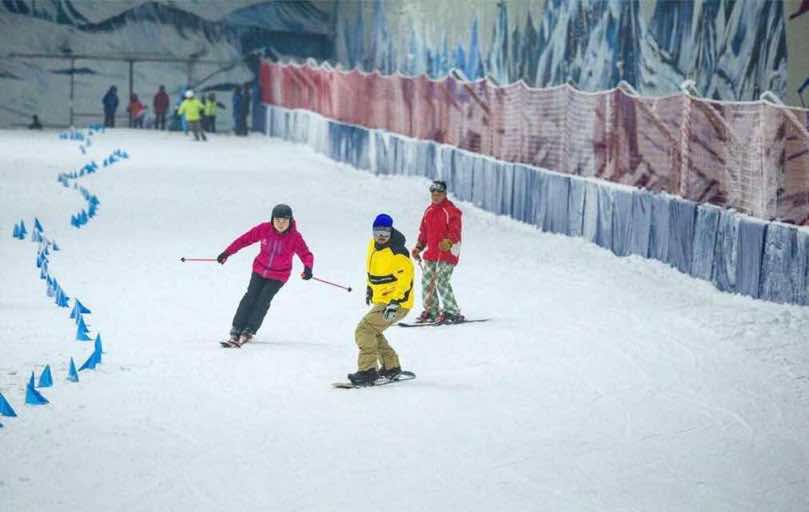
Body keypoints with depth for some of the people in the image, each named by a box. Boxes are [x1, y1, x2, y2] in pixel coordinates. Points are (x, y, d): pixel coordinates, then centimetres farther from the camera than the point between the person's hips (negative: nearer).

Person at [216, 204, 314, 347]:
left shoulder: (295, 237, -18)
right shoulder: (264, 229, -13)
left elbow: (306, 255, -20)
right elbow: (245, 239, -6)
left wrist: (308, 268, -41)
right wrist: (227, 252, -6)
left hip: (279, 276, -2)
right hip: (260, 270, 2)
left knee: (263, 301, -11)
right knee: (250, 297, -6)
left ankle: (248, 331, -6)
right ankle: (236, 331, -4)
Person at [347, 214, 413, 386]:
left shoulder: (397, 252, -22)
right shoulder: (373, 245, 5)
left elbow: (406, 278, -25)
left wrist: (394, 303, -30)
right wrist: (370, 287, 30)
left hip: (397, 304, -10)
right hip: (381, 300, 10)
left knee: (364, 330, -16)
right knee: (373, 332, 20)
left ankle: (367, 371, -17)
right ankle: (391, 367, 28)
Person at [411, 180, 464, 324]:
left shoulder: (451, 211, -7)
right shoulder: (429, 211, 16)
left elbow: (455, 231, -17)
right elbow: (423, 232, 24)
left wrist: (448, 242, -35)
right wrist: (418, 247, 17)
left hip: (447, 253, -8)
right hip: (431, 254, 8)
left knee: (441, 282, -15)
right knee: (426, 281, 6)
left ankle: (453, 312, -8)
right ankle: (431, 311, 17)